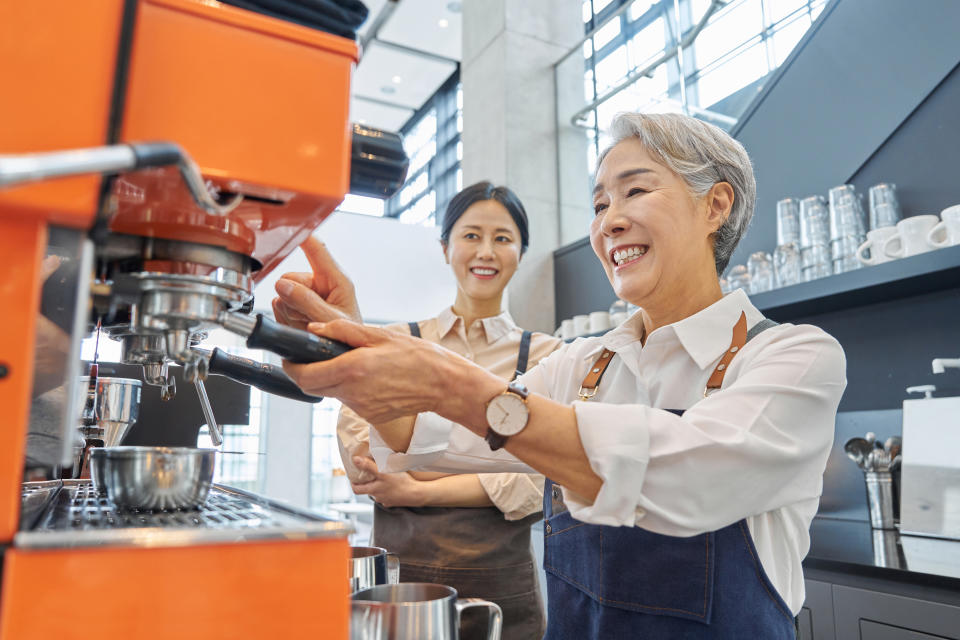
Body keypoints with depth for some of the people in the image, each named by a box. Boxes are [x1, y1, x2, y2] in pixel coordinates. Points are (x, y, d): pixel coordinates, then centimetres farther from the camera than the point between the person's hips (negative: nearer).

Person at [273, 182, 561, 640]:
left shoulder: (542, 354, 1)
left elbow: (533, 485, -8)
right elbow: (361, 463, -9)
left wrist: (417, 490, -13)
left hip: (498, 586, 0)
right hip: (397, 575, 0)